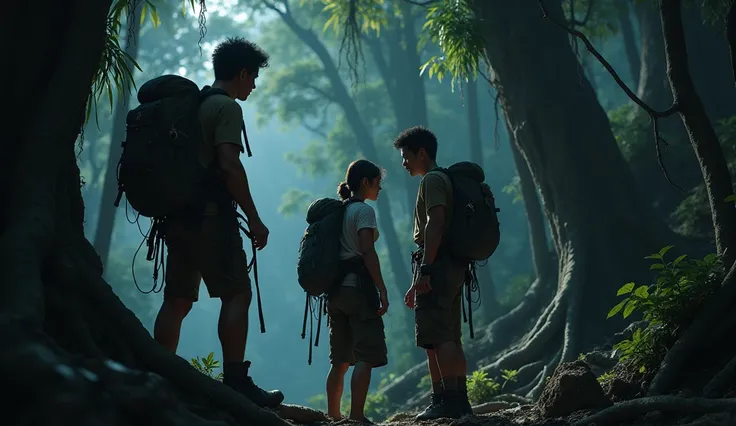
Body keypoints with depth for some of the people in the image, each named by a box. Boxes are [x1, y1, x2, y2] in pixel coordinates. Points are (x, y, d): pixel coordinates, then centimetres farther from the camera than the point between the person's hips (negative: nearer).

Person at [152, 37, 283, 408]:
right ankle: (236, 381, -13)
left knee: (177, 300, 7)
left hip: (179, 215, 9)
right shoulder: (227, 107, -6)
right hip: (211, 215, -9)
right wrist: (254, 219, -15)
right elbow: (229, 164, -18)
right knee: (236, 294, -8)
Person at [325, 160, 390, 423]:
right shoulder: (364, 211, -6)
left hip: (336, 289, 9)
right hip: (358, 286, -9)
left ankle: (334, 417, 13)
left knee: (340, 360, 12)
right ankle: (356, 417, -19)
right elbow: (367, 252, -16)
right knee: (366, 356, -11)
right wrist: (382, 290, -17)